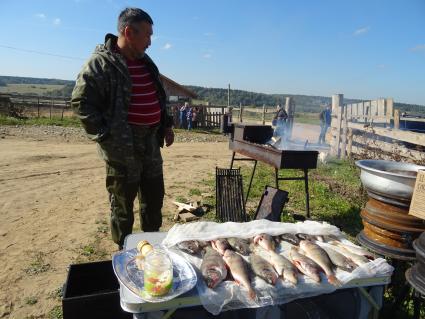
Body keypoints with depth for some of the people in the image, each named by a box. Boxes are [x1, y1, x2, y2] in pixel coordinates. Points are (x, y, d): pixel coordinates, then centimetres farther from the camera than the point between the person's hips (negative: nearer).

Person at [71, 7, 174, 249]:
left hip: (151, 143, 8)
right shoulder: (101, 62, -10)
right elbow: (81, 101, -13)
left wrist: (166, 124, 13)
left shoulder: (146, 63, 14)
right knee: (122, 204, 7)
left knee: (154, 198, 17)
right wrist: (105, 135, -16)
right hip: (122, 147, -7)